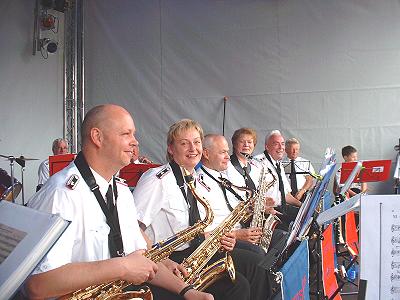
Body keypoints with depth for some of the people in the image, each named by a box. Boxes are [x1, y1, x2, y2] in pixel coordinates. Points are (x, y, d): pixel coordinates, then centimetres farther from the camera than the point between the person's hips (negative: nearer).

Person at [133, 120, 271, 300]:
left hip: (194, 249, 8)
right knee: (237, 285, -19)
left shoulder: (195, 180, 11)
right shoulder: (158, 180, -15)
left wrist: (218, 239, -2)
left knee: (252, 264, -4)